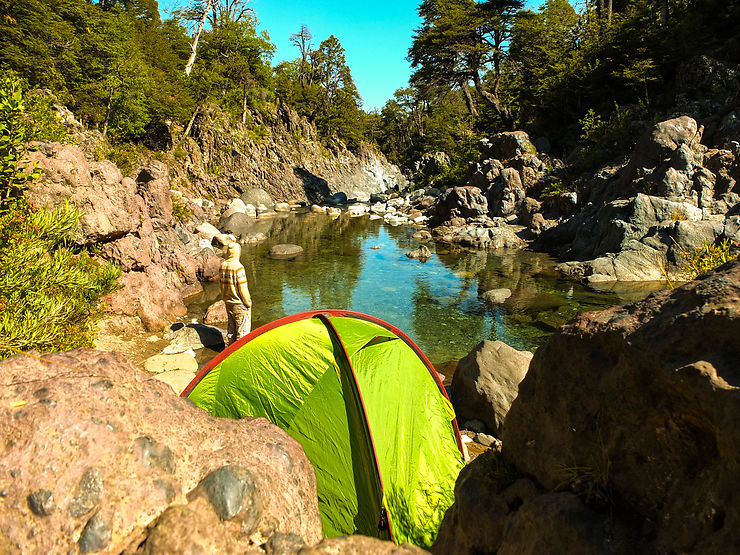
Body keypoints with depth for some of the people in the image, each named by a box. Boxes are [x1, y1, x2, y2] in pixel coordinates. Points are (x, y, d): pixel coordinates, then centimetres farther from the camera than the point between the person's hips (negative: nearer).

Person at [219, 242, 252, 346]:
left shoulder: (223, 265, 0)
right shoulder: (238, 267, -23)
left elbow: (222, 284, 10)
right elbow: (242, 288, -20)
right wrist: (248, 302, -9)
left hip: (228, 303, 8)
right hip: (239, 304, -8)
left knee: (231, 327, 21)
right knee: (243, 329, 5)